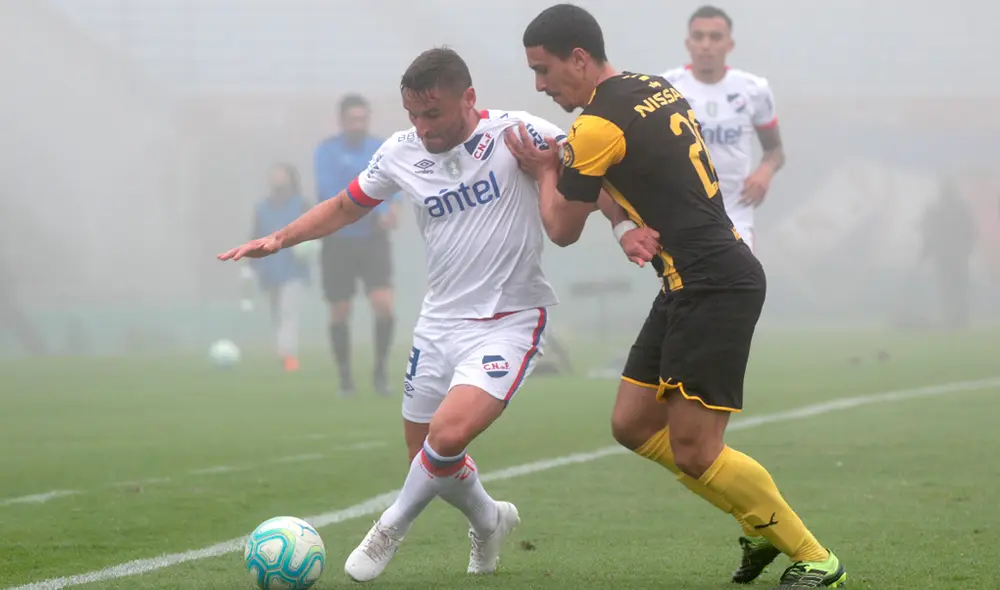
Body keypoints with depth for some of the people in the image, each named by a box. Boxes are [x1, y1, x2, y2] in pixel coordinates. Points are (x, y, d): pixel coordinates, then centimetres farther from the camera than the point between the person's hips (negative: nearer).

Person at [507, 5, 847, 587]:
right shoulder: (658, 88, 12)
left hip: (713, 286, -10)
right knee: (634, 425, 11)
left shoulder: (597, 127, -14)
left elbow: (563, 229, -1)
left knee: (693, 453, -9)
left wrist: (544, 171, 16)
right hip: (695, 283, 10)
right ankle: (765, 524, 15)